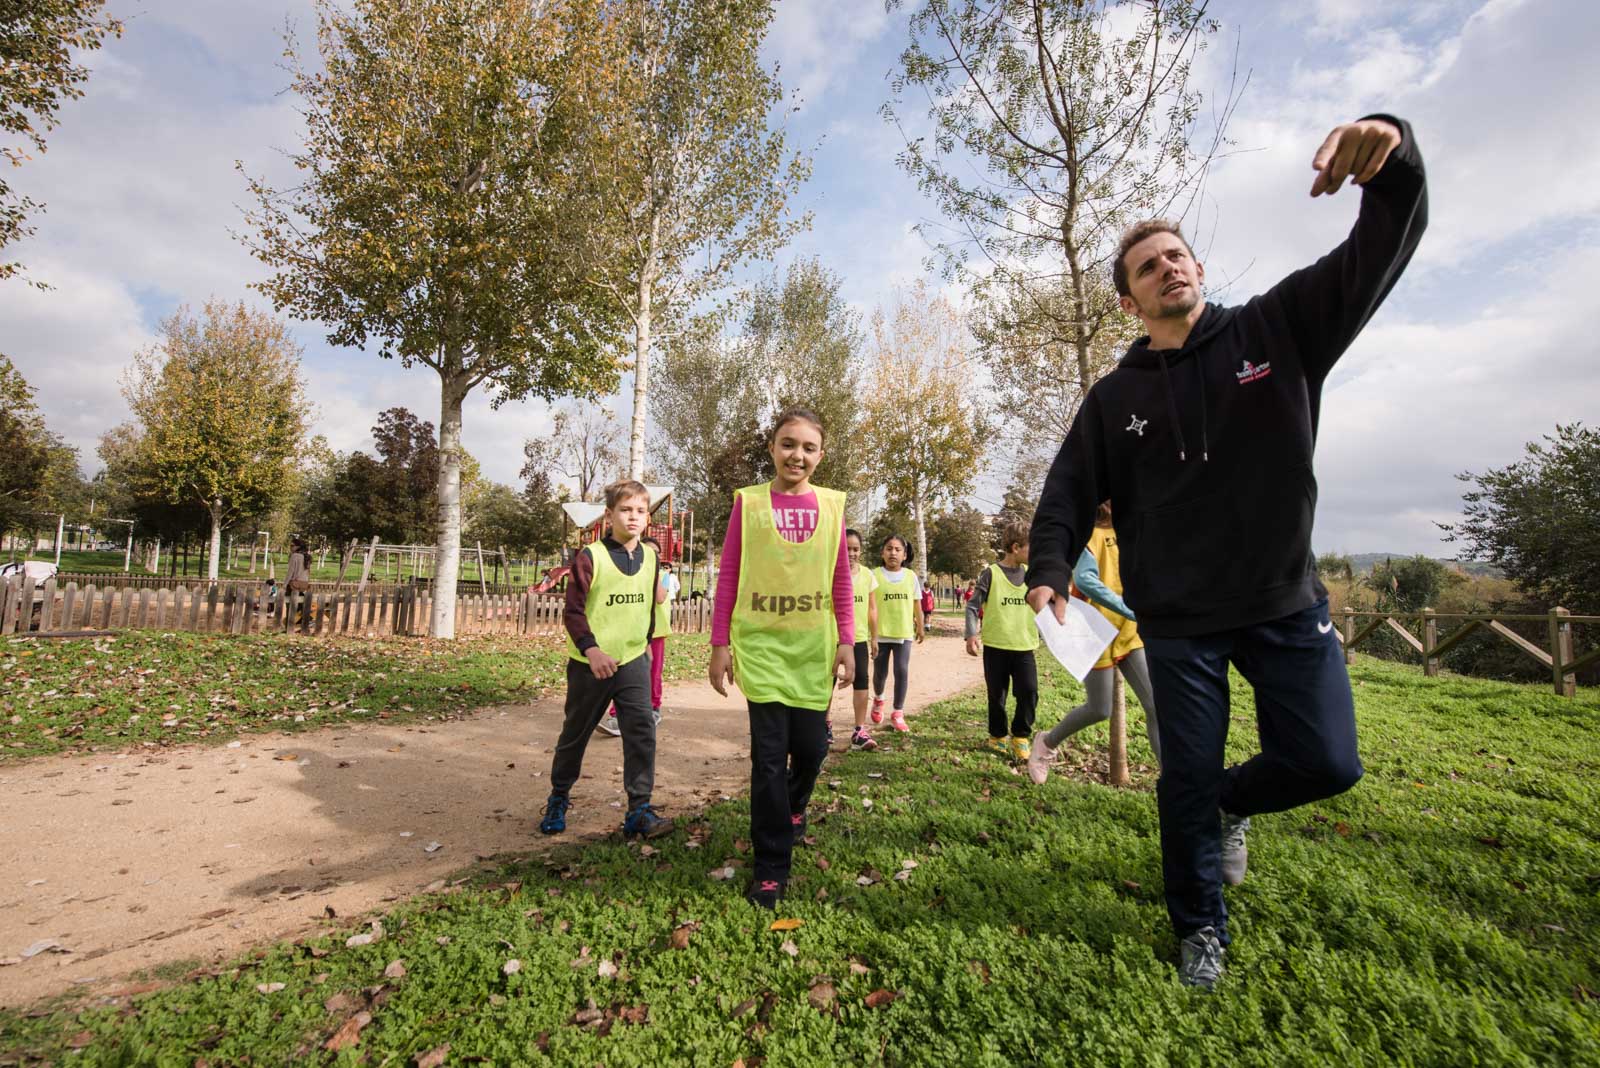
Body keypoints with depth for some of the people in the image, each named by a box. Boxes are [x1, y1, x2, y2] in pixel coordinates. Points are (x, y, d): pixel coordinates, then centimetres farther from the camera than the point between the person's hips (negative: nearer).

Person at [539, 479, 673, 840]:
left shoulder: (650, 557, 4)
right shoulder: (590, 556, -11)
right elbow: (573, 610, -13)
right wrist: (591, 650, -24)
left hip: (633, 660, 3)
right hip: (590, 663, -3)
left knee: (642, 731, -7)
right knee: (575, 733, 13)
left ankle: (640, 810, 2)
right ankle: (558, 799, 36)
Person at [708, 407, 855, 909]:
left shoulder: (832, 505, 3)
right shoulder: (748, 502, -1)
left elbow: (841, 580, 6)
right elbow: (728, 578, 0)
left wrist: (846, 642, 2)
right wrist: (719, 644, -3)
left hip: (814, 646, 2)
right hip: (761, 643, -2)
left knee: (811, 745, 11)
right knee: (769, 753, 0)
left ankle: (794, 806, 46)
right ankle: (770, 869, 17)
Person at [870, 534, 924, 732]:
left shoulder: (911, 576, 3)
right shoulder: (875, 575, -5)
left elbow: (917, 604, 11)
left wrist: (920, 627, 16)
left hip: (904, 633, 1)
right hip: (880, 633, -1)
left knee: (902, 671, -6)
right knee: (880, 673, 10)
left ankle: (898, 714, 6)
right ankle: (878, 699, 41)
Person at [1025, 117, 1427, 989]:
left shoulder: (1279, 328, 3)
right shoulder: (1115, 398, 2)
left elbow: (1383, 251, -8)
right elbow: (1070, 492, 0)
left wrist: (1391, 159, -28)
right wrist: (1049, 570, -16)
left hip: (1287, 603, 1)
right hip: (1177, 621, 0)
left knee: (1325, 762, 0)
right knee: (1187, 779, 5)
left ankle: (1233, 801, 35)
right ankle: (1200, 928, 29)